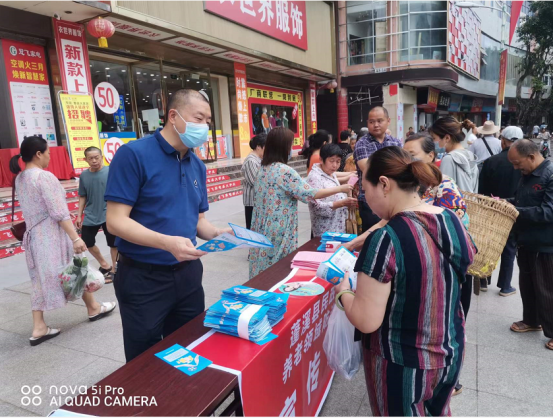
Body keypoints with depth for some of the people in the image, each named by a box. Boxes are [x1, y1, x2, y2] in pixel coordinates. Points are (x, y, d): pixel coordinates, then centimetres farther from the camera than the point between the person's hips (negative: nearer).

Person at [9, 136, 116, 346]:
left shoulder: (19, 179, 9)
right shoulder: (44, 176, -19)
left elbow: (30, 208, 16)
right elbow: (59, 213, -23)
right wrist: (75, 238, -23)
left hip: (33, 235, 8)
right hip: (53, 235, -8)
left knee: (40, 279, 10)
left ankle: (38, 328, 13)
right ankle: (93, 308, 27)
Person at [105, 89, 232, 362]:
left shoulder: (198, 166, 7)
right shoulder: (133, 154, -14)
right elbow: (116, 221, -19)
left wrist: (217, 234, -8)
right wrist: (167, 242, -32)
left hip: (187, 273, 6)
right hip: (143, 278, -6)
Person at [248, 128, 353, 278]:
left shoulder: (265, 168, 7)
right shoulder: (284, 171, -19)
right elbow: (311, 194, -17)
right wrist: (340, 189, -7)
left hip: (263, 228, 8)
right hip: (278, 230, -8)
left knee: (264, 269, 16)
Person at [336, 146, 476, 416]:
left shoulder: (387, 240, -29)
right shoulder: (453, 221, -7)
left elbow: (367, 321, -26)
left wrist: (343, 292, -6)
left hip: (402, 363, -6)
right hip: (451, 352, 6)